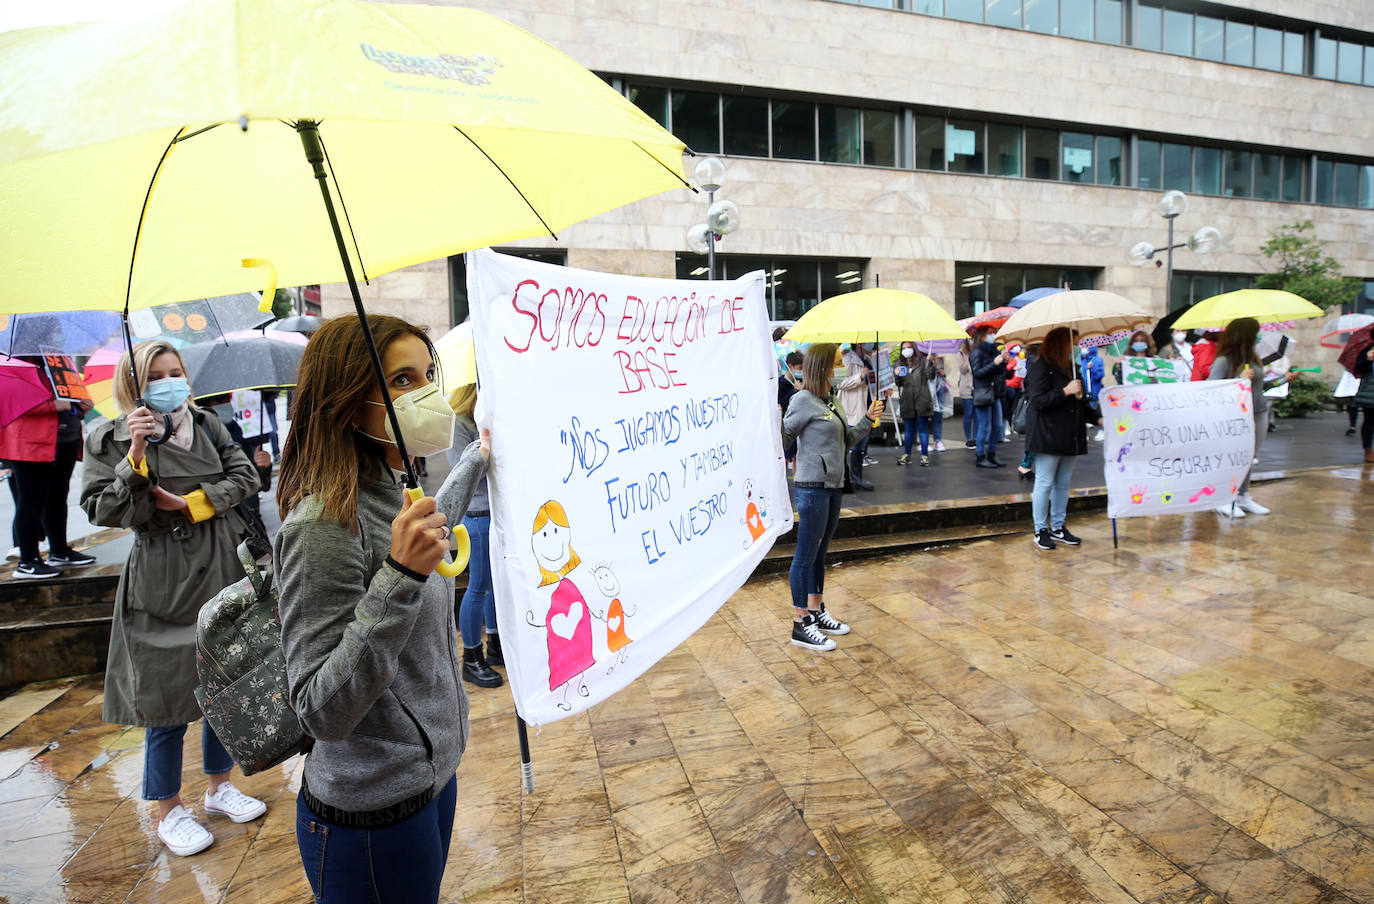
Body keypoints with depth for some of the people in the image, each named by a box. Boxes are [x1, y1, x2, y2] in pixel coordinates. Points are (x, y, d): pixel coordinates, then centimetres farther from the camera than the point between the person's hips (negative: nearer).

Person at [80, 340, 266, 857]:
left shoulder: (208, 426, 7)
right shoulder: (110, 441, -2)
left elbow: (245, 476, 0)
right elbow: (102, 510, -10)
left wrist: (192, 502, -12)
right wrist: (136, 457, -21)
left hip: (222, 574, 4)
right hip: (163, 585, -4)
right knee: (167, 696, 5)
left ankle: (219, 786, 33)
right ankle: (168, 811, 25)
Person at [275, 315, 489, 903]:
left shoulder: (394, 492, 0)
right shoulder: (325, 523, -26)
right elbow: (321, 713, -27)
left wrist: (476, 461, 33)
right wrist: (400, 577, -36)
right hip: (373, 815, -8)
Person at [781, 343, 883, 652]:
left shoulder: (831, 401, 13)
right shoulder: (803, 400, -12)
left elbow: (847, 441, 19)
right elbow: (783, 440, -13)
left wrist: (868, 419, 13)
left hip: (833, 486, 9)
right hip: (812, 487, -9)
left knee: (819, 553, 18)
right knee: (805, 556, -2)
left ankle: (816, 612, 30)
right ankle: (800, 625, 7)